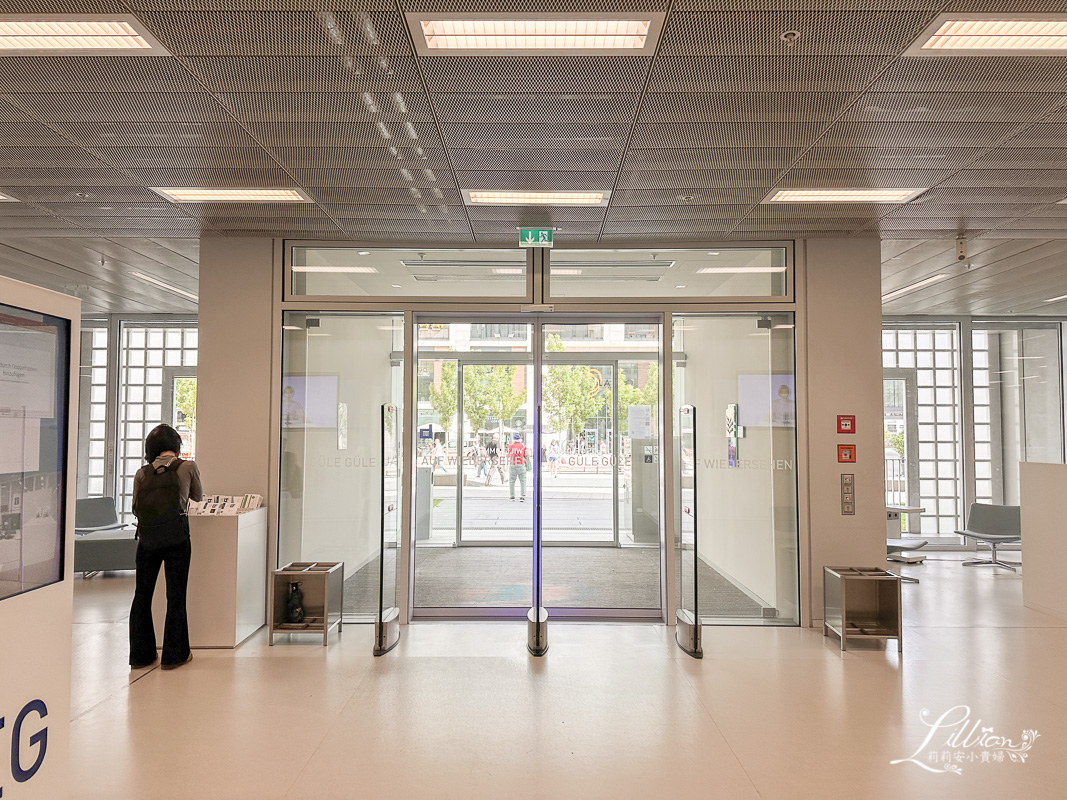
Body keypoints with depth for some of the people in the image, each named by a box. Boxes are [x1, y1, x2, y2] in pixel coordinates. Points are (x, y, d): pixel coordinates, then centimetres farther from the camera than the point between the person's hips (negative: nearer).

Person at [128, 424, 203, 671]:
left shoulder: (142, 473, 6)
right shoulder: (188, 467, 0)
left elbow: (135, 508, 12)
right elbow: (198, 496, 15)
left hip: (147, 537, 3)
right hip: (176, 537, -2)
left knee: (142, 594, 14)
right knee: (175, 595, 6)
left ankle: (141, 654, 22)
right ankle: (174, 654, 14)